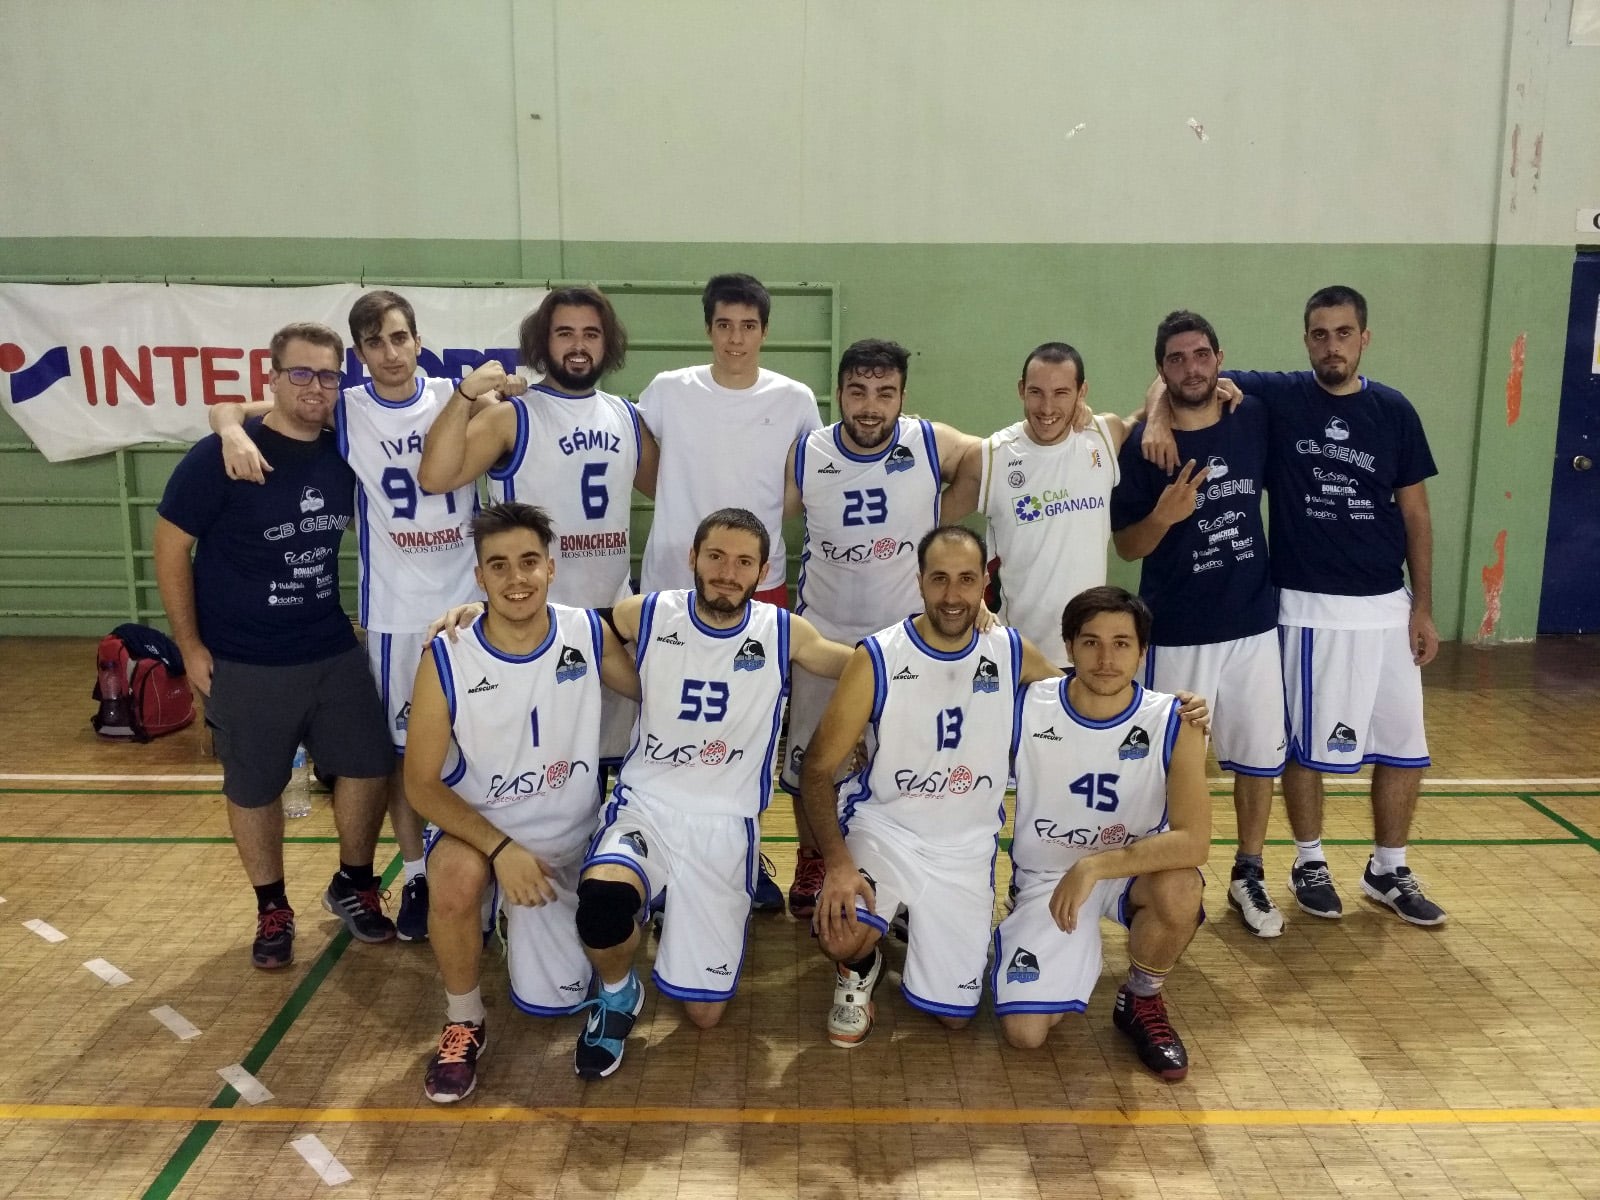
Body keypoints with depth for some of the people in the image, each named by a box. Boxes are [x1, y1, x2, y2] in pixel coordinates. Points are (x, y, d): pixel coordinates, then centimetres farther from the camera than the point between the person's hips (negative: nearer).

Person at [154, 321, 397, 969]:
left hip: (334, 651, 4)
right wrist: (191, 647, -8)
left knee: (368, 765, 7)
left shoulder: (345, 454, -4)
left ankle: (352, 885, 29)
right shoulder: (220, 454, -15)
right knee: (254, 788, 9)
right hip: (244, 663, -4)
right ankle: (272, 909, 29)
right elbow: (170, 547, -9)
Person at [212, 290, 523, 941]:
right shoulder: (343, 410, -1)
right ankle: (415, 876, 27)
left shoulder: (459, 395, 0)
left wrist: (498, 391, -25)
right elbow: (228, 402, 0)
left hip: (468, 601, 0)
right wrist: (235, 432, -22)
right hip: (393, 610, 0)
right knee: (401, 747, 10)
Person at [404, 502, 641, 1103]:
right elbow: (422, 782, -17)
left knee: (553, 1004, 7)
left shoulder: (589, 635, -14)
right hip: (477, 827, -2)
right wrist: (501, 848, -28)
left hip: (568, 840, 3)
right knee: (456, 875, -38)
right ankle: (463, 1024, -10)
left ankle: (516, 915, 39)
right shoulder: (447, 659, -20)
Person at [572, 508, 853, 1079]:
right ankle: (618, 994, 1)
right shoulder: (645, 615, -4)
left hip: (726, 823, 1)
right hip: (645, 804, 0)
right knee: (602, 899, -36)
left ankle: (680, 917, 35)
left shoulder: (784, 633, -4)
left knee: (705, 1012, 2)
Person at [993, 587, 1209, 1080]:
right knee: (1024, 1033, -15)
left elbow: (1194, 841, -27)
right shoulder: (1025, 708, -16)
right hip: (1046, 879, 0)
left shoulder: (1172, 724, -18)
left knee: (1180, 890, -36)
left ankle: (1141, 1001, -3)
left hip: (1133, 871, 0)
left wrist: (1095, 865, -33)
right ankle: (1076, 958, 20)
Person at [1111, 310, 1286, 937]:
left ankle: (1248, 876, 30)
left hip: (1255, 624, 3)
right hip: (1177, 633, -3)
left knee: (1259, 756, 12)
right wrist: (1163, 515, -24)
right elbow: (1126, 546, -5)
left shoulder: (1254, 418, -1)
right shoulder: (1142, 443, -9)